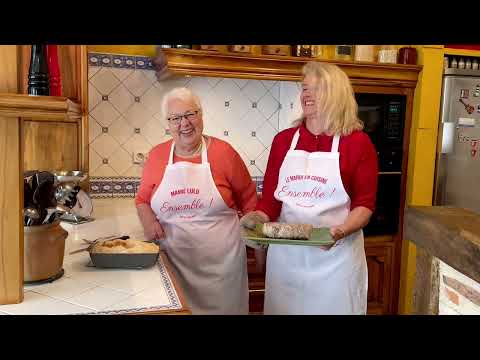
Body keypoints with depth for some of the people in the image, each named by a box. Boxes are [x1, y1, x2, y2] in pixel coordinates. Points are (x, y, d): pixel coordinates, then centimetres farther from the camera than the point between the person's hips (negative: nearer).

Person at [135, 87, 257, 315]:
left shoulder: (223, 151, -6)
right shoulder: (157, 155, 1)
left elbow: (248, 199, 3)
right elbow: (142, 200, 12)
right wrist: (148, 220, -8)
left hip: (221, 260, -1)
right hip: (172, 258, 2)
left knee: (222, 308, 13)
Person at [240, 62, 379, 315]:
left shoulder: (358, 143, -4)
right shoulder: (283, 140, 5)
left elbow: (365, 204, -4)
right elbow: (270, 196, 6)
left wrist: (341, 231, -21)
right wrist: (259, 217, -12)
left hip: (336, 254, -2)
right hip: (285, 253, 3)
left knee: (334, 308, 13)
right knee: (282, 309, 16)